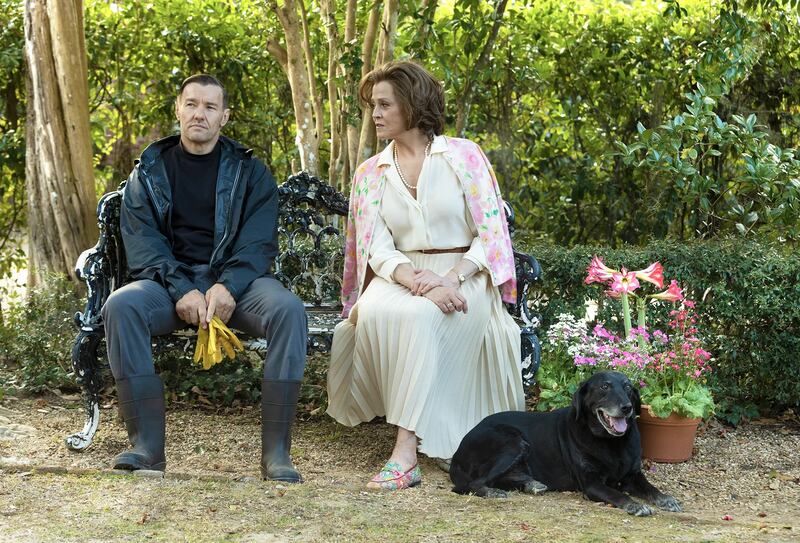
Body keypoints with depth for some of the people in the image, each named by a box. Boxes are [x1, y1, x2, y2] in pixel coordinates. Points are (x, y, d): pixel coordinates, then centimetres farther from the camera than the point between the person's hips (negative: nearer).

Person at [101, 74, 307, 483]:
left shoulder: (249, 172, 12)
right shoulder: (149, 172, 12)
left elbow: (259, 242, -1)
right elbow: (141, 241, -1)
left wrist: (228, 287, -21)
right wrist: (182, 290, -19)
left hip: (235, 281, 0)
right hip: (169, 280, 1)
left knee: (288, 309, -32)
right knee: (120, 305, -32)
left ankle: (276, 452, -29)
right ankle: (146, 445, -27)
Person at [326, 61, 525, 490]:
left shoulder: (463, 156, 3)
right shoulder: (369, 174, 11)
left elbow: (492, 234, -3)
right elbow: (377, 249, 0)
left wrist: (451, 278, -20)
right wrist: (417, 280, -21)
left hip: (465, 276, -3)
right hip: (402, 276, 3)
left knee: (420, 316, -35)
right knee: (376, 310, -33)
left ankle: (406, 451, -37)